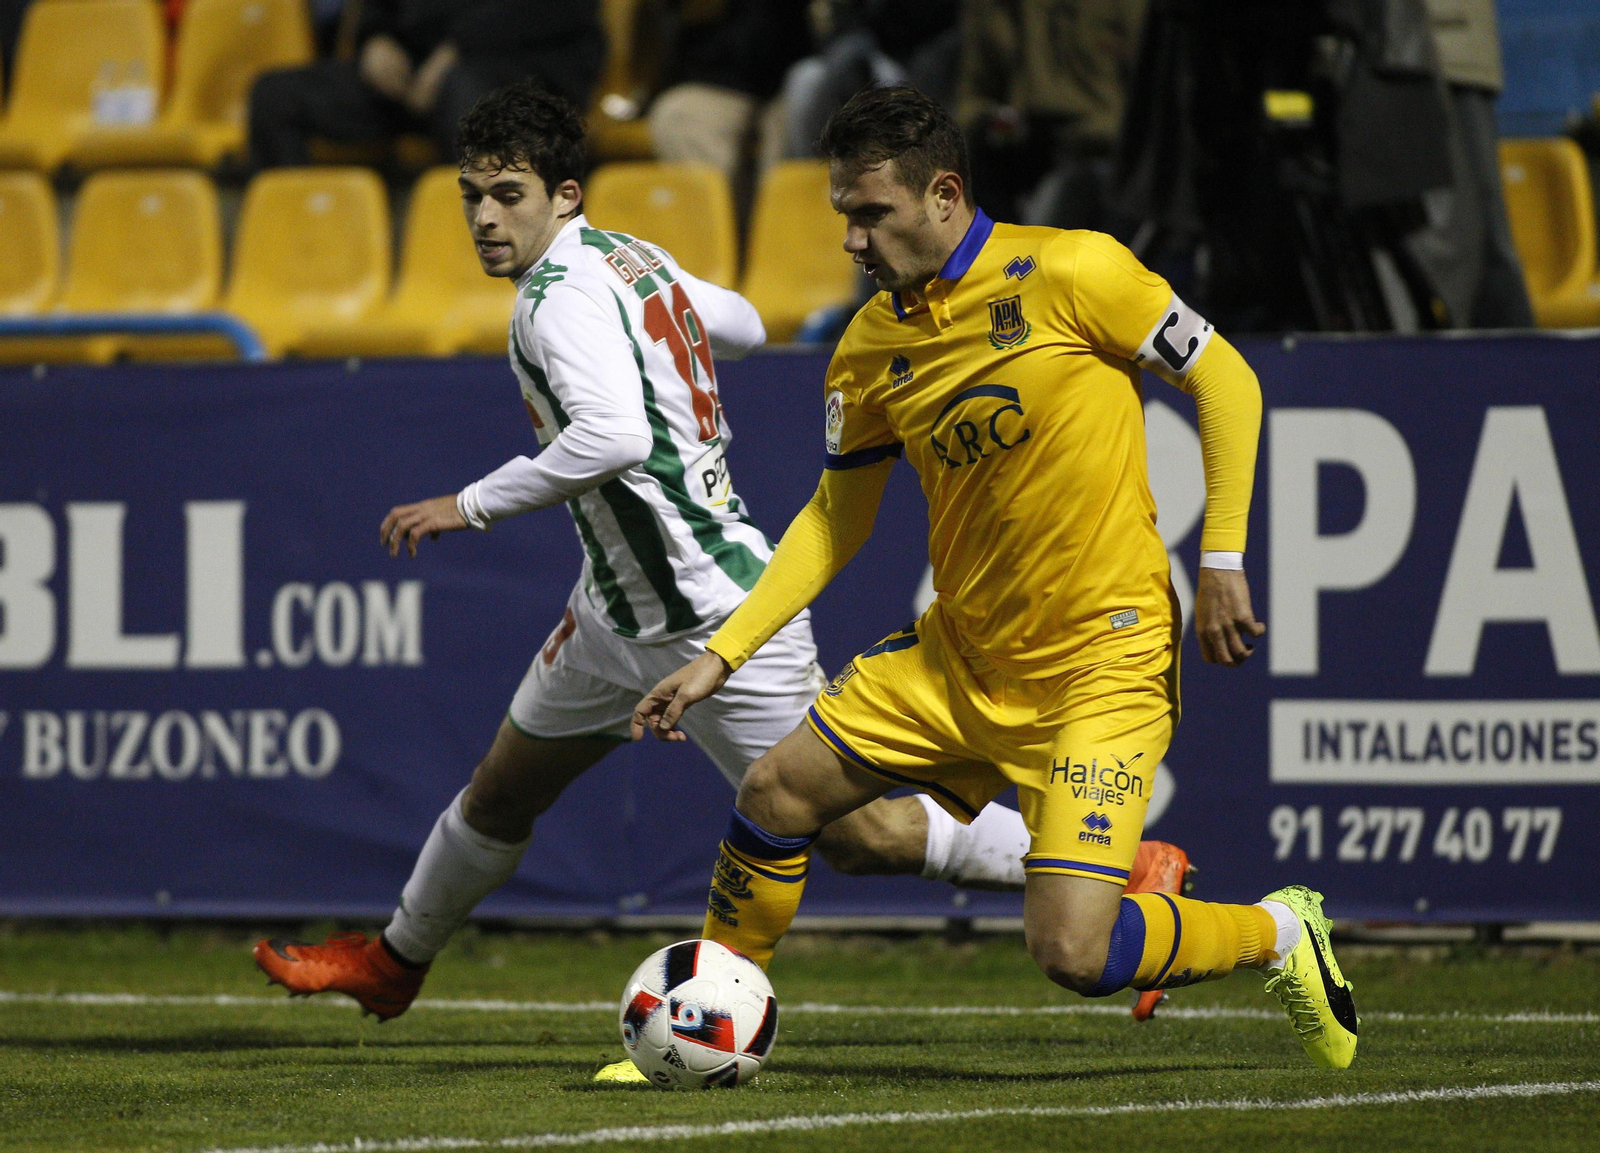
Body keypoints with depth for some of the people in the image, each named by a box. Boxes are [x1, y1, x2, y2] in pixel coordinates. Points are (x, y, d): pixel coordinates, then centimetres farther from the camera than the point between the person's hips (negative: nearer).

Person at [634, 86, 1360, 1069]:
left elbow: (1225, 380, -6)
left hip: (1101, 658, -6)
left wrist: (1222, 562, -10)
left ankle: (1279, 934, 11)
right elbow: (837, 519, 14)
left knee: (1072, 950, -17)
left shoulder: (1067, 272, -14)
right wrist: (720, 656, 7)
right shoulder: (871, 348, 3)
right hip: (958, 655, 6)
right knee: (775, 797, 3)